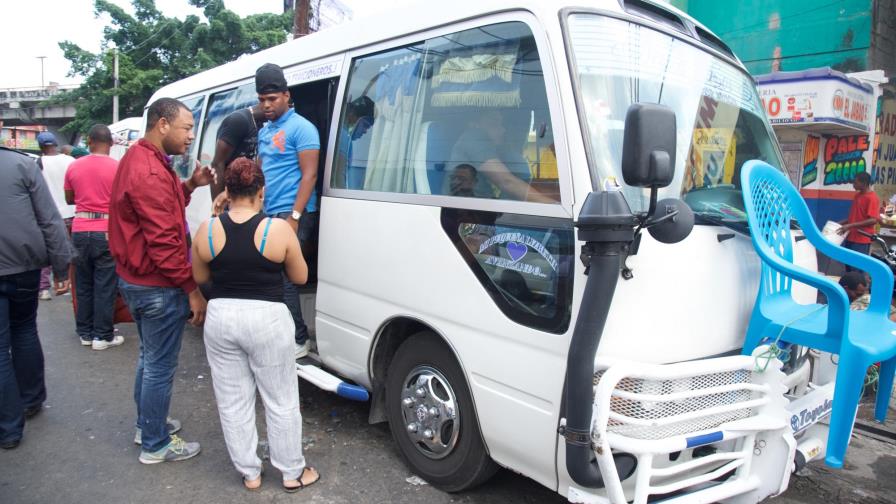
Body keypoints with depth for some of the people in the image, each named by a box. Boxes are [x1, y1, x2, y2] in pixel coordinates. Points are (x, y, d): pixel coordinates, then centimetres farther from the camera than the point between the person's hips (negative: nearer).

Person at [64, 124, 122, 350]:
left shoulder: (74, 166, 4)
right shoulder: (117, 167, -9)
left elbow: (69, 199, 16)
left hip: (80, 231, 4)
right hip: (106, 232, -4)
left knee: (83, 285, 13)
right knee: (105, 286, 1)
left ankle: (85, 333, 21)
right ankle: (102, 336, 5)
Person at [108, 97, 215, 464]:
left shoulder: (138, 158, 10)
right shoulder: (150, 172, -24)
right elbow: (164, 241, -26)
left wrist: (189, 185, 1)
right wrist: (192, 290, -21)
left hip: (135, 280, 11)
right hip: (158, 287, -11)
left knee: (149, 357, 24)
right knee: (160, 367, 2)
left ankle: (148, 424, 40)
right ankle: (155, 445, 16)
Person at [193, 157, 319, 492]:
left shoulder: (207, 230, -3)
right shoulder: (279, 229, -11)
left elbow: (199, 278, 10)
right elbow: (300, 277, 0)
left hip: (221, 319, 3)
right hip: (268, 321, -3)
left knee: (233, 403, 16)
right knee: (281, 402, 11)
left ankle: (249, 473, 28)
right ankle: (292, 473, 23)